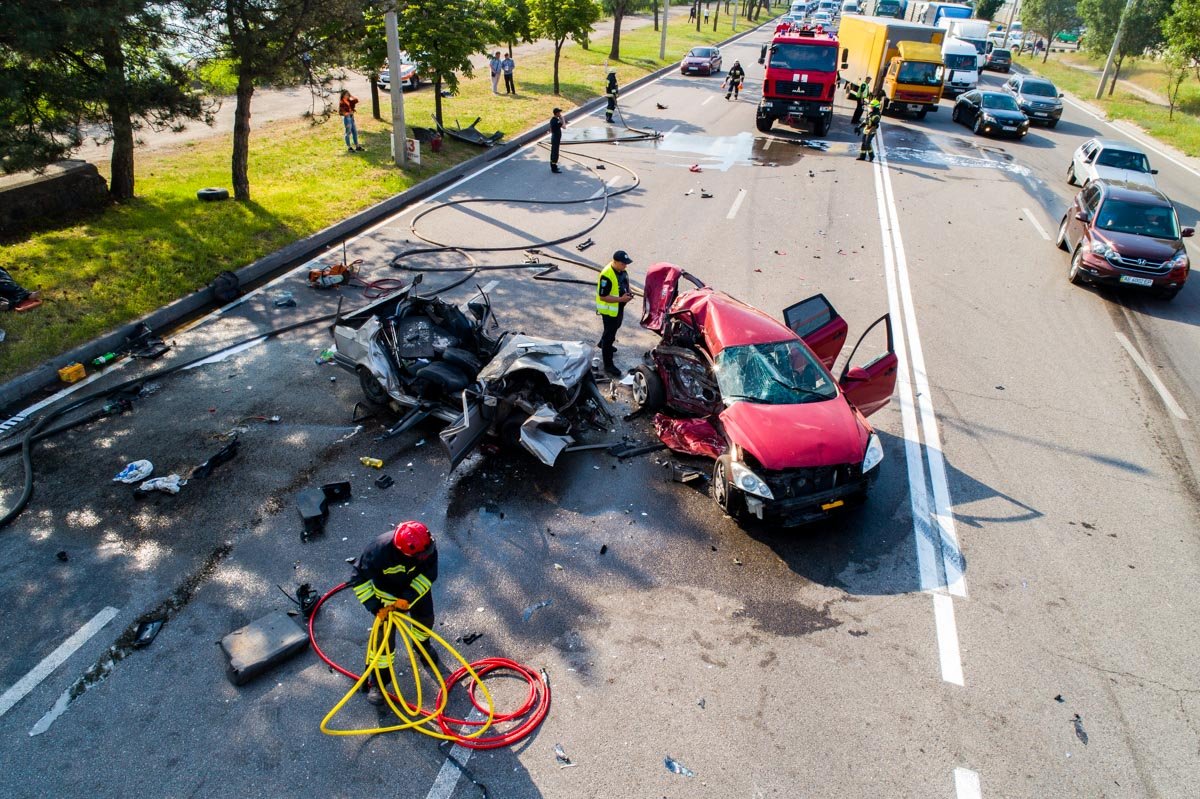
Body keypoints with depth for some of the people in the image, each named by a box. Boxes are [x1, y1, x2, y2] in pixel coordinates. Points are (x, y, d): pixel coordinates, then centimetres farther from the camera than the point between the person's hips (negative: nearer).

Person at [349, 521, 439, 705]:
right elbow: (359, 579, -29)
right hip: (387, 593, -3)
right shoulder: (379, 550, -42)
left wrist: (408, 598, -30)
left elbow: (429, 574, -22)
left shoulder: (427, 545, -35)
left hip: (416, 588, 3)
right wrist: (375, 607, -32)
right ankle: (377, 680, 19)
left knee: (425, 618, 22)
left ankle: (422, 645, 56)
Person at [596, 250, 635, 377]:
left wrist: (628, 293, -5)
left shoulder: (621, 270, -4)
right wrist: (621, 299, -32)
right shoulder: (607, 275, -32)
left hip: (619, 307, 9)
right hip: (609, 310, -9)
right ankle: (608, 364, 9)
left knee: (615, 327, 31)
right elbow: (602, 296, -28)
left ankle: (603, 344, 58)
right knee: (609, 334, -1)